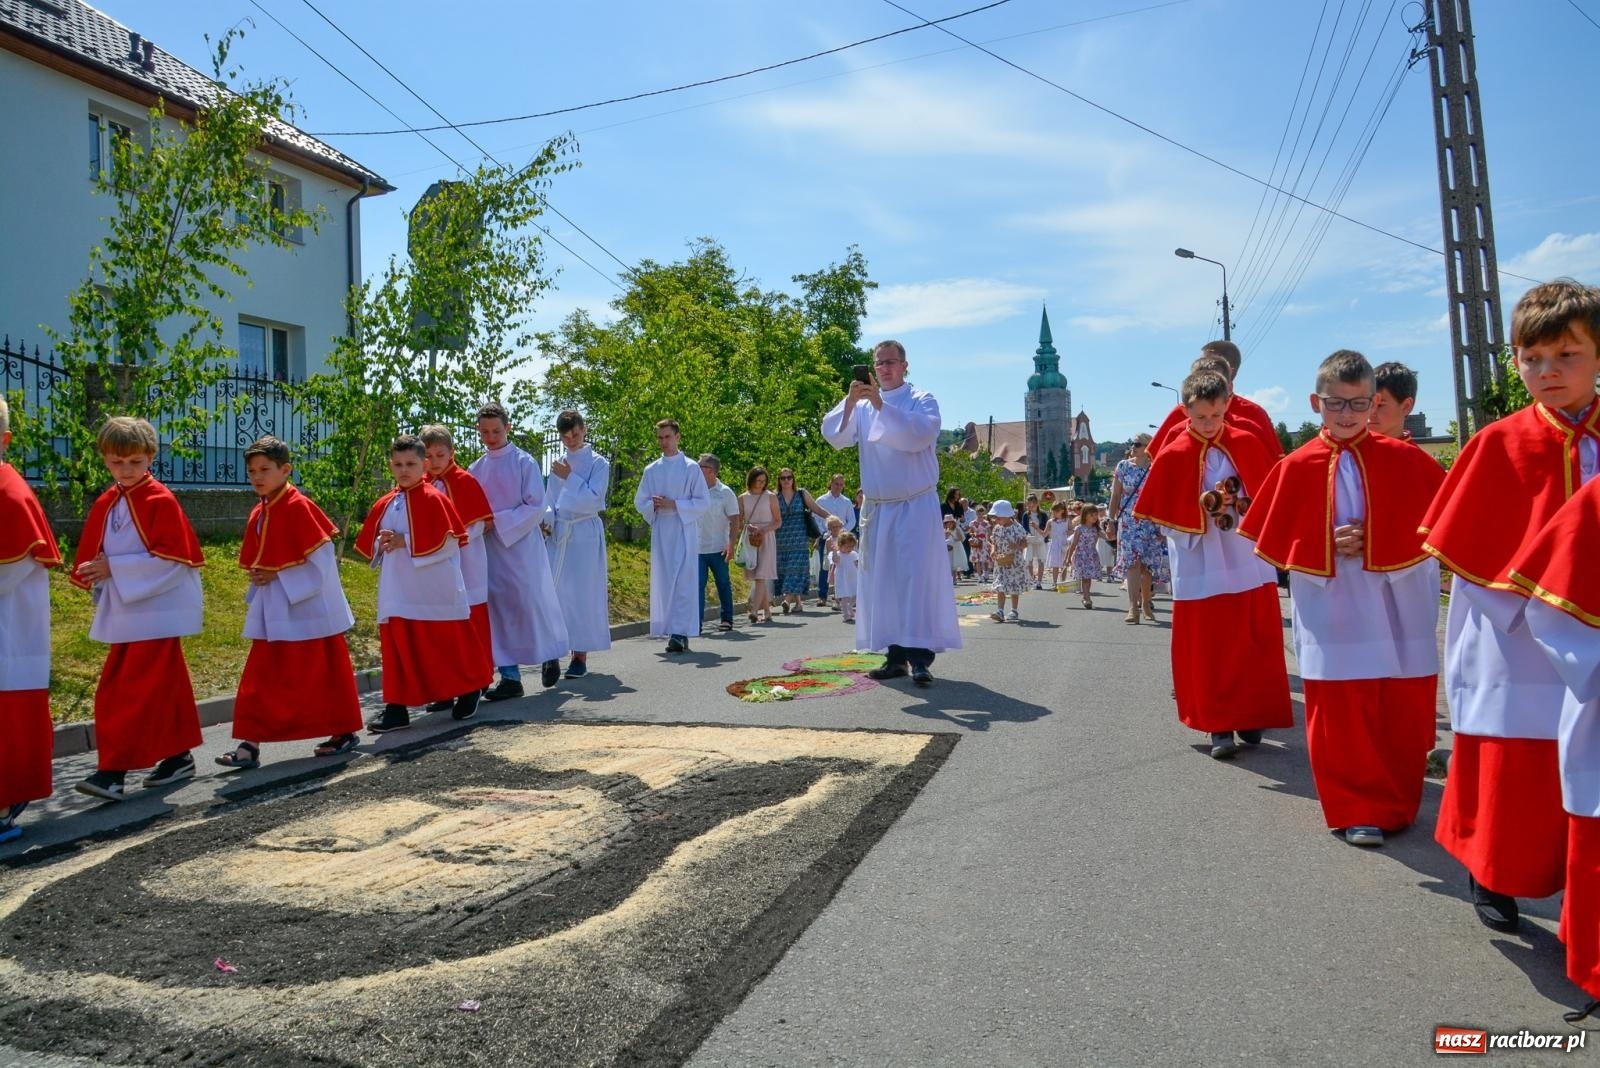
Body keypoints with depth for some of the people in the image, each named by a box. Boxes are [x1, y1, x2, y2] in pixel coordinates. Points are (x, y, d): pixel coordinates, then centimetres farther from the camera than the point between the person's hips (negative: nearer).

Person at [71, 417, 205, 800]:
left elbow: (173, 558, -17)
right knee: (165, 687, 14)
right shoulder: (104, 505, 10)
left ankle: (114, 771, -4)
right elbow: (91, 558, 15)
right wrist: (95, 573, -5)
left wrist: (114, 568, -16)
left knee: (137, 692, -7)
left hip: (156, 612, -7)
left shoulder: (161, 501, -10)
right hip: (122, 614, 7)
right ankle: (178, 757, 24)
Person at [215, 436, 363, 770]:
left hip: (310, 608, -7)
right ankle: (250, 742, 14)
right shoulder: (258, 515, 9)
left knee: (325, 672, 2)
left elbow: (322, 557, -17)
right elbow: (257, 564, 18)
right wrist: (261, 580, -2)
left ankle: (345, 731, 17)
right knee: (260, 677, 6)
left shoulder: (299, 506, -14)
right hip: (274, 611, 7)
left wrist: (277, 577, -15)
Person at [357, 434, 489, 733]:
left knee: (448, 643, 6)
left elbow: (448, 541, -17)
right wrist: (381, 546, -7)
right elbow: (368, 542, 16)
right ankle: (397, 707, 8)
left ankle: (468, 693, 25)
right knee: (397, 646, 3)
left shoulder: (434, 500, -9)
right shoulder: (385, 504, 10)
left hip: (435, 590, -5)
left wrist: (405, 542, -18)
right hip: (398, 591, 6)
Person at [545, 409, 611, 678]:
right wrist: (546, 518, -3)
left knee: (583, 592, -3)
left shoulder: (598, 463, -1)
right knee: (555, 591, 0)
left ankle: (581, 654, 2)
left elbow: (593, 500, -11)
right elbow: (550, 500, 16)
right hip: (558, 533, 4)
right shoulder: (558, 464, 14)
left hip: (586, 535, -4)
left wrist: (569, 478, -9)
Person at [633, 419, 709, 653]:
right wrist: (654, 504, -8)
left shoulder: (691, 468, 1)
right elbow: (640, 502, 14)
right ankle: (672, 630, 10)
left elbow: (703, 502, -3)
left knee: (683, 583, -10)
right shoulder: (651, 470, 12)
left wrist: (674, 504, -14)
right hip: (660, 531, 4)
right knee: (663, 582, 3)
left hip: (684, 531, -4)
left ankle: (680, 633, -13)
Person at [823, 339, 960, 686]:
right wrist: (850, 401, -18)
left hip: (916, 506, -4)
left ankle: (921, 656, -9)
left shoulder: (922, 399, 1)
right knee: (883, 581, 4)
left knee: (918, 576, -9)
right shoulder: (861, 405, 11)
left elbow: (921, 434, -19)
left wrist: (881, 405, -24)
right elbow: (834, 436, -3)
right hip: (877, 508, 4)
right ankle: (896, 654, 10)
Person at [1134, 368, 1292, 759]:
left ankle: (1251, 717, 25)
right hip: (1203, 572, -2)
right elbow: (1168, 516, -3)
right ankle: (1220, 725, 11)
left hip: (1251, 564, 3)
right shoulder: (1173, 456, -6)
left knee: (1257, 646, 9)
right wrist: (1202, 507, -17)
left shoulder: (1247, 444, 1)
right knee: (1208, 650, 2)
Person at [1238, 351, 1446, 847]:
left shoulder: (1404, 460, 0)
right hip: (1335, 612, -1)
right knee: (1341, 718, 2)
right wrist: (1326, 547, -12)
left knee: (1404, 714, 10)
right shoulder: (1297, 467, -1)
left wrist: (1392, 547, -9)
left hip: (1399, 608, 1)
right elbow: (1276, 543, 3)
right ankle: (1357, 810, 19)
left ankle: (1398, 803, 30)